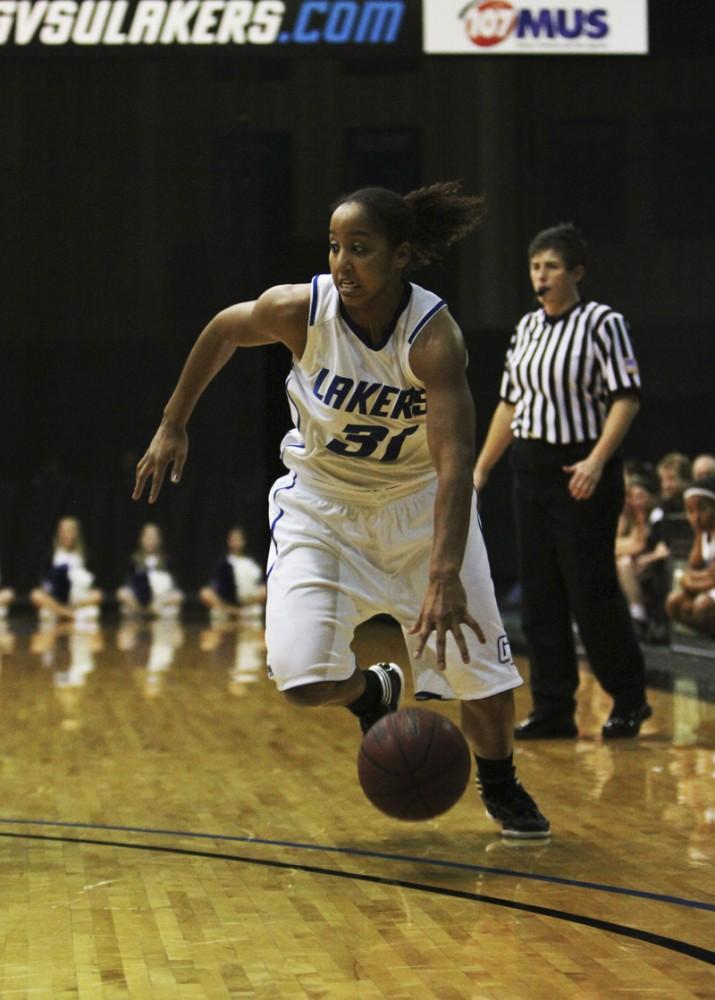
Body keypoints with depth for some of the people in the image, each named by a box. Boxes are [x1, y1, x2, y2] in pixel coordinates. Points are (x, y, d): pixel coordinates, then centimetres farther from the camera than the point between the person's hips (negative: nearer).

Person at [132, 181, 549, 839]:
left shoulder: (434, 336, -29)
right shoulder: (301, 310, -22)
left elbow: (454, 464, -37)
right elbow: (223, 330, 2)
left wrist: (444, 575, -47)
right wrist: (173, 426, 6)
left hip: (418, 501, -1)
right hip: (322, 501, 1)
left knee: (479, 661, -2)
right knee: (304, 678, -15)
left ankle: (501, 787, 28)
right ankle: (374, 692, 22)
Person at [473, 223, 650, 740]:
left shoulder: (603, 323, -8)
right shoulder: (527, 328, 12)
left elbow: (626, 397, -15)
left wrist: (597, 460, -26)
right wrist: (481, 469, 16)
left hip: (582, 471, -7)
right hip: (531, 470, 7)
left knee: (592, 591, -4)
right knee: (540, 595, 5)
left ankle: (630, 700, 12)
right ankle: (553, 710, 11)